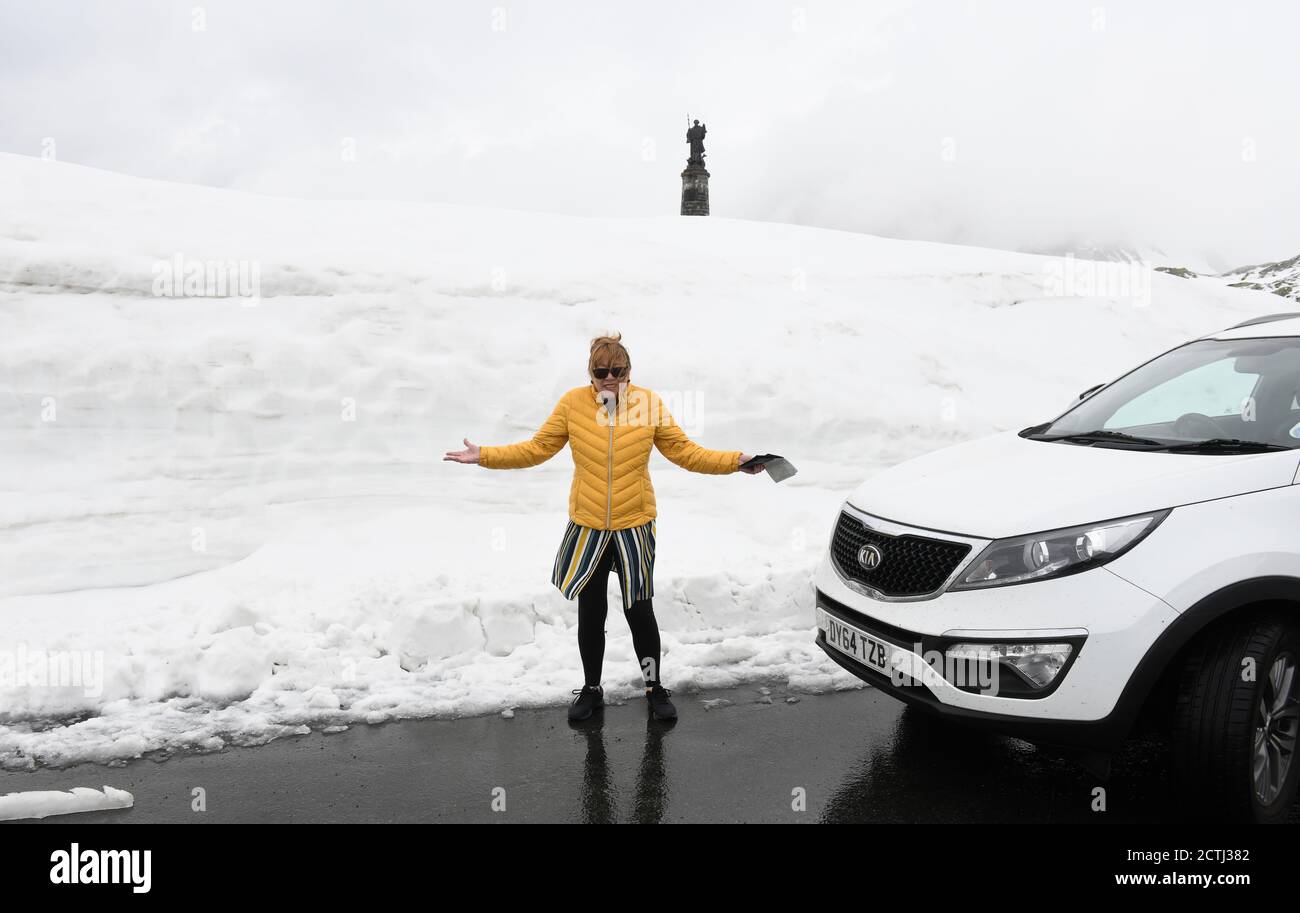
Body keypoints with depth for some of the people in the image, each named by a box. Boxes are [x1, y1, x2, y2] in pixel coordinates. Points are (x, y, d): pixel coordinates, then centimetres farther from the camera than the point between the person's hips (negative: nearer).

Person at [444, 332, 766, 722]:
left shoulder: (648, 403, -6)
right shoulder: (573, 403, -7)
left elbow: (684, 451, -2)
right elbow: (537, 448, -1)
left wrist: (734, 461, -11)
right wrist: (485, 456, -8)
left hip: (634, 526, -1)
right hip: (587, 528, 1)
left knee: (640, 611, 6)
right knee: (590, 613, 13)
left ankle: (654, 687, 29)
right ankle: (591, 689, 33)